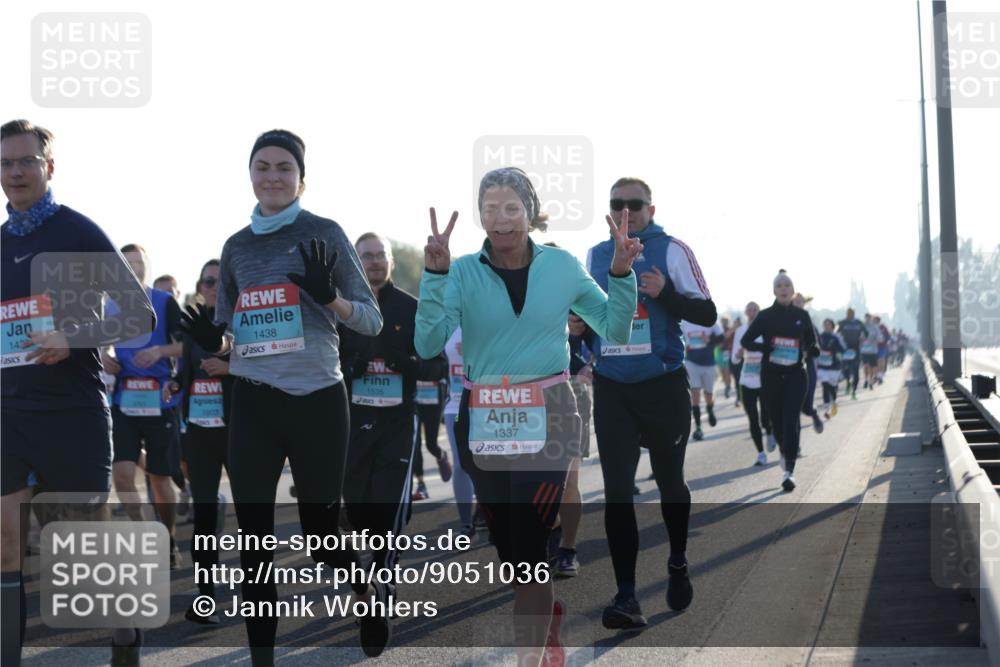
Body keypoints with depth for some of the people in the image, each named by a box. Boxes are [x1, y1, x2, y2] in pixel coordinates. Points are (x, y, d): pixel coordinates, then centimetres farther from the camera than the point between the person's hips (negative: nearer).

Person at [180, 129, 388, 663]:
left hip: (317, 401, -3)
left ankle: (370, 592, 37)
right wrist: (212, 342, -5)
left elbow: (372, 320, -2)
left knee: (320, 534, 4)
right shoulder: (236, 247, 10)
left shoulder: (324, 234, -2)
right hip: (253, 405, 4)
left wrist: (330, 297, -22)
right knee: (253, 540, 0)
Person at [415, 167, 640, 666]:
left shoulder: (562, 266, 2)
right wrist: (434, 275, -24)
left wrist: (621, 274, -5)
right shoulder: (463, 272, -2)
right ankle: (547, 614, 42)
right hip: (484, 422, 2)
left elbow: (615, 332, 9)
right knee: (508, 546, 14)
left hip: (547, 418, -2)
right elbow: (428, 345, -15)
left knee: (526, 544, -10)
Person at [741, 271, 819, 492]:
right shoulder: (766, 316, 1)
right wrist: (766, 347, -17)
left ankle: (789, 471, -17)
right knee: (777, 420, 9)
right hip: (771, 374, 1)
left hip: (795, 375, -1)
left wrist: (809, 352, -8)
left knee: (791, 420, -13)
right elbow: (745, 341, 1)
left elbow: (812, 343, 15)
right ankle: (785, 452, 40)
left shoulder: (801, 315, 5)